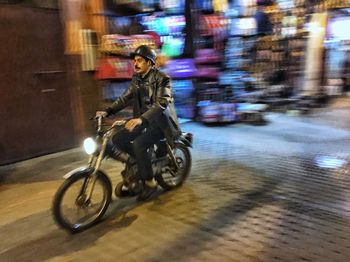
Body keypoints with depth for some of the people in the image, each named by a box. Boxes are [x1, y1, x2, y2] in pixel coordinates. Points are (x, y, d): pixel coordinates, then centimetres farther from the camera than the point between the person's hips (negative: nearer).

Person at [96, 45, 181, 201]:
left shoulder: (162, 78, -14)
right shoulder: (136, 78, 9)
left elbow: (161, 103, -28)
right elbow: (125, 98, 10)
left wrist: (141, 119, -43)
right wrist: (108, 111, -5)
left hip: (159, 121, -7)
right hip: (143, 120, 7)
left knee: (138, 144, -29)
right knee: (117, 139, -8)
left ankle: (149, 182, -11)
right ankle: (142, 160, 11)